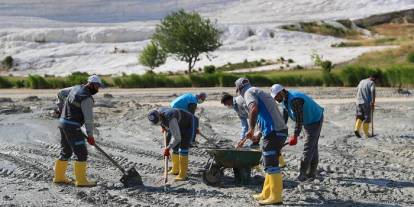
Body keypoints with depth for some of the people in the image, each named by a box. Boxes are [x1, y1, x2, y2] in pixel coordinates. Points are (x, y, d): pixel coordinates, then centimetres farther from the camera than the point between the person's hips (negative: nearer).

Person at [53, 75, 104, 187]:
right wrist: (90, 135, -10)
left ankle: (59, 177, 26)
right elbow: (88, 118, -17)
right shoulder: (87, 98, -18)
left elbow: (60, 94, 23)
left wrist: (63, 109, 32)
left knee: (66, 152, 19)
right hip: (72, 127, -9)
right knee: (81, 153, -5)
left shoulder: (76, 88, 9)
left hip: (63, 123, 9)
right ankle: (81, 180, -4)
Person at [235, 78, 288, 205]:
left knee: (271, 165, -6)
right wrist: (260, 133, 37)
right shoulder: (260, 92, 27)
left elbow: (254, 109, -22)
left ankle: (276, 197, -5)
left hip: (273, 132, -9)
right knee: (270, 164, 16)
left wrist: (251, 129, -14)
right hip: (281, 130, 9)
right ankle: (266, 194, 22)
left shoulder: (249, 92, -1)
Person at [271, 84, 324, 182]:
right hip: (308, 121, 10)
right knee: (313, 147, 13)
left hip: (315, 121, -10)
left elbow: (299, 119, -31)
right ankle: (312, 173, 19)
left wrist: (295, 136, -28)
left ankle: (303, 174, -10)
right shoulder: (285, 99, 0)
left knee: (308, 148, -11)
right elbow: (284, 117, 6)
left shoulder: (294, 100, -32)